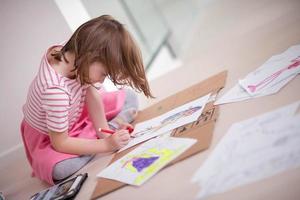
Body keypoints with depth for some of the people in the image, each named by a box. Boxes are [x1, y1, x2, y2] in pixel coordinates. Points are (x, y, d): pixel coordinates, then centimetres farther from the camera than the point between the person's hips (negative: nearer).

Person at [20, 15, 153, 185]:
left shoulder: (75, 55, -24)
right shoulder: (55, 90, -43)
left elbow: (93, 96, -9)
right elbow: (60, 143, -32)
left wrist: (104, 131, -18)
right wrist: (106, 144, -32)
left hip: (77, 114, 7)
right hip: (48, 137, -6)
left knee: (130, 98, 6)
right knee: (59, 169, -38)